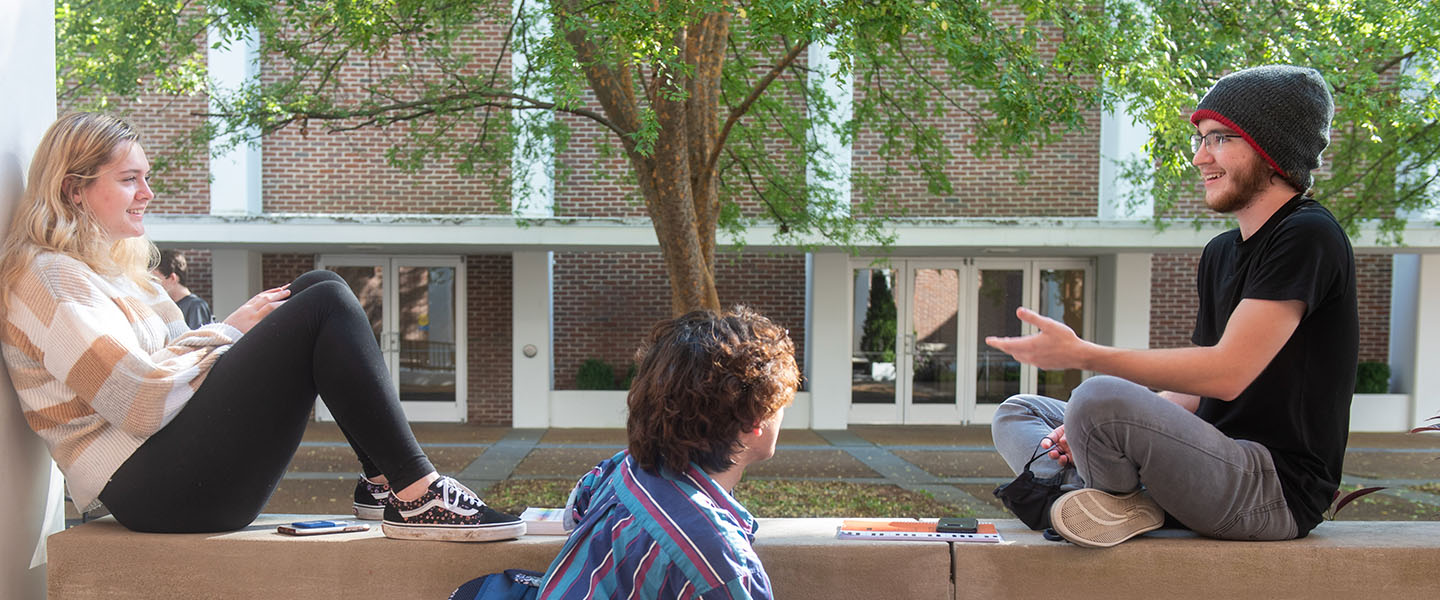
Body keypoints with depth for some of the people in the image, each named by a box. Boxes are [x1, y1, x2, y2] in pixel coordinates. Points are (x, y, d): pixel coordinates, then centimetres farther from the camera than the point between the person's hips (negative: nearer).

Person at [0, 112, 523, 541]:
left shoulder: (107, 266, 24)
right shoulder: (50, 276, -9)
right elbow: (143, 402, -19)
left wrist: (235, 330, 3)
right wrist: (228, 329, -7)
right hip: (152, 489, -10)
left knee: (319, 288, 3)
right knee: (325, 307, -18)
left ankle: (382, 481, -6)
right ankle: (417, 497, -20)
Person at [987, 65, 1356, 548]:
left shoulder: (1308, 237, -12)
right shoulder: (1221, 252, 17)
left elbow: (1227, 373, -22)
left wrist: (1080, 354, -21)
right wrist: (1090, 432, -1)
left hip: (1278, 487, -10)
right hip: (1219, 461, 10)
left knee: (1100, 399, -34)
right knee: (1016, 414, 12)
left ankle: (1118, 504, -6)